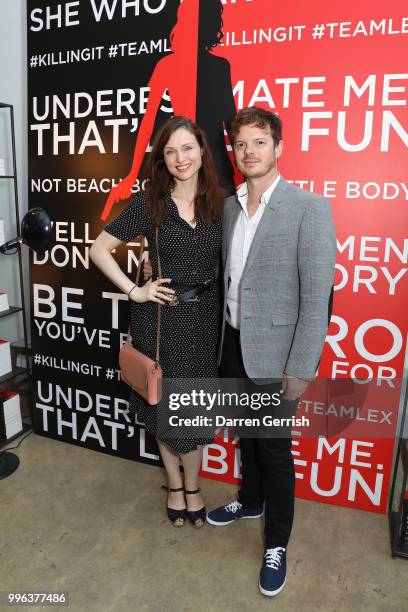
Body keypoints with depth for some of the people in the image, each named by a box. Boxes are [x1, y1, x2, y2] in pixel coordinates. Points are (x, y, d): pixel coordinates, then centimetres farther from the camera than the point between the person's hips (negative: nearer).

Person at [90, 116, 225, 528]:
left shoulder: (220, 204, 1)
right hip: (159, 317, -1)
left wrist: (224, 306, -2)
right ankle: (174, 485, 36)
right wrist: (133, 291, -9)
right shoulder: (148, 204, -5)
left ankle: (192, 486, 37)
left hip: (205, 315, 2)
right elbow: (99, 249, -2)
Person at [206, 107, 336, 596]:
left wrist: (300, 370, -17)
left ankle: (276, 544, 32)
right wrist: (223, 333, 11)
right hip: (232, 344, 6)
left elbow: (317, 295, -16)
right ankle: (250, 500, 49)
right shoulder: (229, 206, 6)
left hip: (273, 352, -5)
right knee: (246, 434, 23)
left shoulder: (308, 207, -14)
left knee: (274, 447, 9)